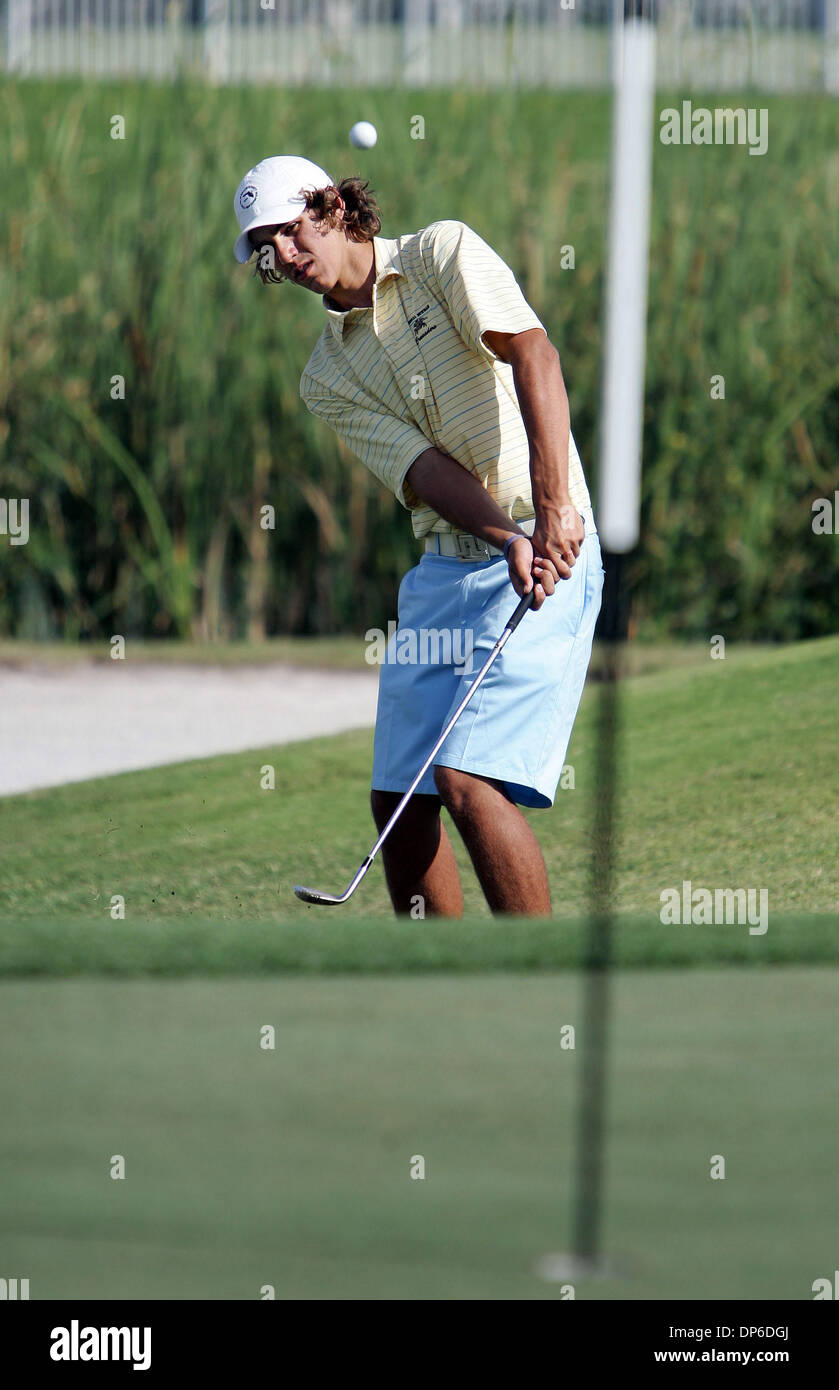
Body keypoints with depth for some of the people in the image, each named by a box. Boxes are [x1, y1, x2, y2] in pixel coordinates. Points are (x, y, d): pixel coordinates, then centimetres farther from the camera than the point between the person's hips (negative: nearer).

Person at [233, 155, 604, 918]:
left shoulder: (444, 253, -1)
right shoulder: (327, 377, 13)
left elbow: (533, 355, -15)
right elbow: (424, 469, -2)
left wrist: (551, 507, -27)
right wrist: (507, 539, -21)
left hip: (550, 546, -7)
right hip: (443, 564, 7)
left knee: (470, 781, -18)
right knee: (399, 798, 4)